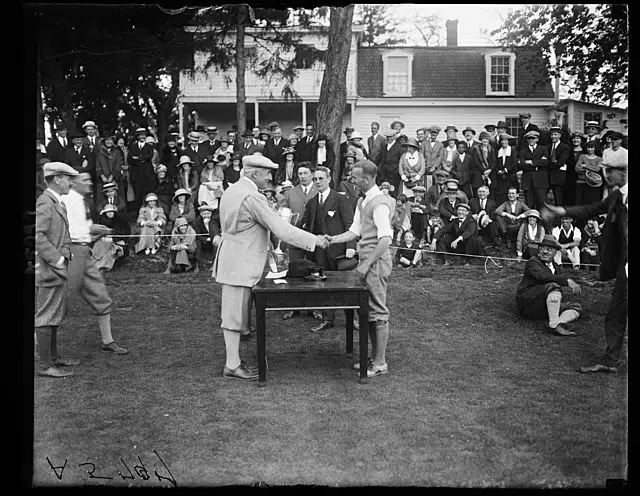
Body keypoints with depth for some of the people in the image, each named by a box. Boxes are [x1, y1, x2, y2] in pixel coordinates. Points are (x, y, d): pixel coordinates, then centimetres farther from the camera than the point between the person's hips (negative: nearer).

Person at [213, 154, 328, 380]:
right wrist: (314, 240, -15)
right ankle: (232, 366, 5)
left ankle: (234, 361, 20)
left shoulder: (232, 190, 12)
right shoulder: (252, 197, -19)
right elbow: (281, 229, -22)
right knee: (235, 314, -3)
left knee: (234, 313, 13)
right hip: (240, 263, -10)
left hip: (231, 258, 10)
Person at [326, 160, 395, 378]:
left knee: (378, 311, -3)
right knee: (368, 311, 14)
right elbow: (355, 231, 16)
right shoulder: (362, 202, 13)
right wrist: (332, 239, 5)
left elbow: (385, 239, -21)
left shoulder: (379, 203, -16)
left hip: (377, 261, -10)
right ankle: (375, 357, 24)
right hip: (367, 261, 10)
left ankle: (380, 362, 5)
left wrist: (367, 263, -21)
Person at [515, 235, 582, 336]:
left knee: (577, 308, -1)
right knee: (553, 286, -30)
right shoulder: (532, 262, -8)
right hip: (527, 303, -8)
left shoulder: (555, 266, 19)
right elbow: (543, 276, -27)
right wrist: (568, 280, -35)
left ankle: (560, 323, -30)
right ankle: (554, 325, -39)